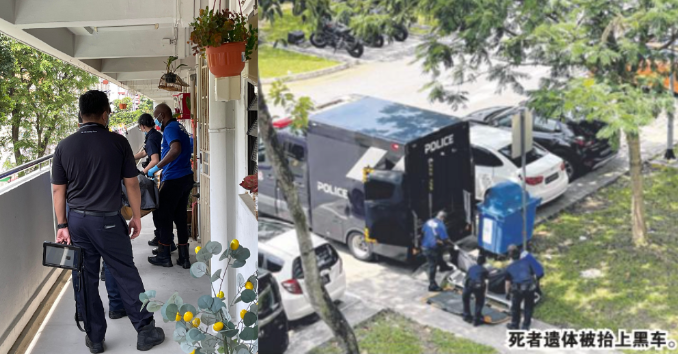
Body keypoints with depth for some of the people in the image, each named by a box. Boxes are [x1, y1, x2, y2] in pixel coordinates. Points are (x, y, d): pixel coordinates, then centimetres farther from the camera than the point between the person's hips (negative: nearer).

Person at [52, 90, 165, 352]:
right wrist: (137, 217, 6)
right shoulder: (118, 142, -8)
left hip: (76, 221, 3)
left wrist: (62, 225, 8)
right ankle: (145, 331, 15)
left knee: (86, 279, 10)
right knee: (126, 276, 8)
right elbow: (131, 183, -4)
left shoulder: (64, 147, -1)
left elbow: (58, 190, 1)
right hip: (107, 220, -2)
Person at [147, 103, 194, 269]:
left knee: (164, 216, 3)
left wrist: (157, 167, -25)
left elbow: (176, 149, -31)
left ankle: (164, 256, 10)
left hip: (173, 179, -9)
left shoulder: (170, 128, -13)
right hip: (186, 177, 9)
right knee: (180, 216, 12)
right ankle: (184, 257, 12)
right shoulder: (179, 127, 16)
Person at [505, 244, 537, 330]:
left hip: (518, 289, -2)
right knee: (529, 306, 19)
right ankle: (526, 326, 25)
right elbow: (533, 275, 13)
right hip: (530, 287, 2)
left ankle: (515, 324, 29)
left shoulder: (510, 267, 6)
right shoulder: (526, 262, 11)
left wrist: (507, 293, 14)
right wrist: (534, 285, 25)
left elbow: (508, 282, 5)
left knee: (515, 307, 18)